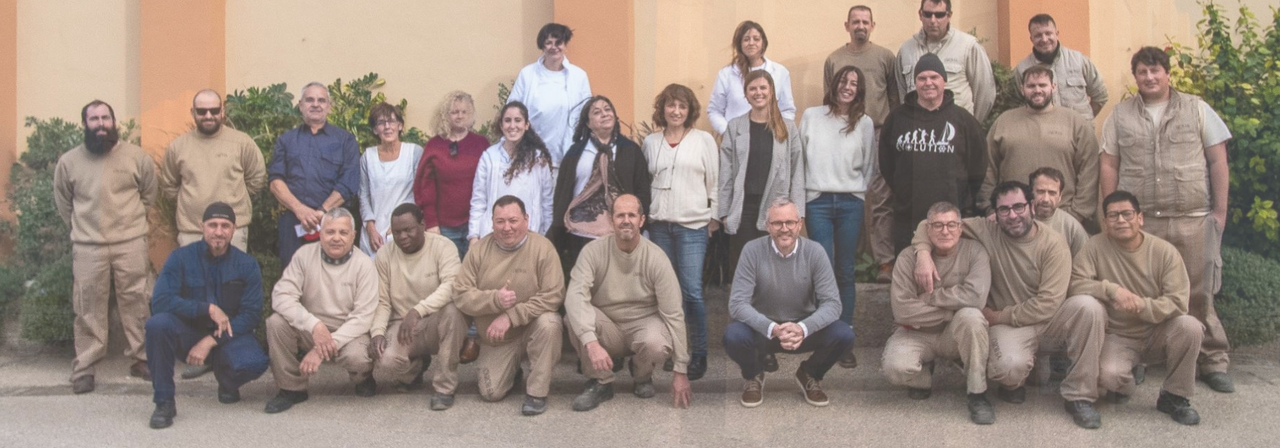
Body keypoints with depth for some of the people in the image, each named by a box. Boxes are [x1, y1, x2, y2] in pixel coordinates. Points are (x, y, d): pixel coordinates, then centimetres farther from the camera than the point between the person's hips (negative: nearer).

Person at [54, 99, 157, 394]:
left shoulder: (136, 156, 1)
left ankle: (142, 359, 15)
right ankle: (84, 369, 9)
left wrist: (131, 221, 10)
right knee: (89, 308, 2)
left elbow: (149, 193, 11)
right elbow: (62, 203, 13)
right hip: (87, 247, 0)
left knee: (136, 303, 4)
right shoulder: (68, 161, 3)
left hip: (130, 243, 0)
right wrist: (83, 228, 10)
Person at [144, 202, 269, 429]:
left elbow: (251, 314, -11)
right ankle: (164, 402, -17)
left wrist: (211, 341, -21)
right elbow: (160, 301, -19)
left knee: (254, 363, -31)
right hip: (187, 332, 0)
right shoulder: (181, 257, -8)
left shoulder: (247, 265, -6)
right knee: (158, 323, -33)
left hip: (227, 335, 0)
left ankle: (227, 381, 10)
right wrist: (208, 308, -26)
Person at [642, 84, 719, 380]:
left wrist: (714, 217, 2)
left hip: (693, 225, -3)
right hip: (659, 225, 3)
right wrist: (644, 216, 11)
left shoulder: (704, 140, 4)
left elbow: (714, 182, 5)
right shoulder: (651, 142, 11)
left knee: (691, 291, -10)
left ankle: (699, 354, 0)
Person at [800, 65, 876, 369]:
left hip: (851, 203, 1)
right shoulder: (811, 116, 7)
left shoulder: (865, 123, 7)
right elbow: (799, 157, 7)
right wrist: (798, 200, 4)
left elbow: (868, 165, 13)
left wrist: (862, 196, 8)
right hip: (817, 200, -1)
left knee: (846, 272, 3)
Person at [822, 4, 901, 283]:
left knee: (880, 201, -7)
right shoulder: (834, 60, 10)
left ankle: (886, 262, -7)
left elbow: (896, 99, 6)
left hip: (878, 137, -2)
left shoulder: (885, 57, 6)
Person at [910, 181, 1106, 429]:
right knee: (1011, 366, -36)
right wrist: (923, 253, -19)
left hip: (1050, 322, 1)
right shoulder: (986, 230, -3)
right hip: (1010, 327, -1)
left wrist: (998, 316, -11)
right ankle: (1014, 381, 7)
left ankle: (1079, 397, -15)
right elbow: (932, 224, 1)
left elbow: (1047, 304, -16)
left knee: (1088, 306, -31)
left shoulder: (1053, 243, -10)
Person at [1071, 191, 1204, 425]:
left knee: (1189, 326, -30)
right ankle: (1126, 384, 11)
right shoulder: (1096, 246, -8)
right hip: (1118, 337, -1)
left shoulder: (1165, 251, -9)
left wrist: (1140, 305, -31)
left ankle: (1174, 397, -6)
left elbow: (1177, 302, -15)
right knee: (1107, 375, -31)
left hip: (1158, 333, 1)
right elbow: (1076, 283, -18)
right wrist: (1112, 289, -32)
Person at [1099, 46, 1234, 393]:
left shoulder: (1195, 108, 7)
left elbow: (1218, 160, 6)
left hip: (1192, 219, -1)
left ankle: (1213, 361, 13)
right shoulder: (1120, 115, 9)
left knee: (1198, 292, 2)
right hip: (1138, 220, 1)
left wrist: (1220, 209, 1)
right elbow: (1108, 166, 8)